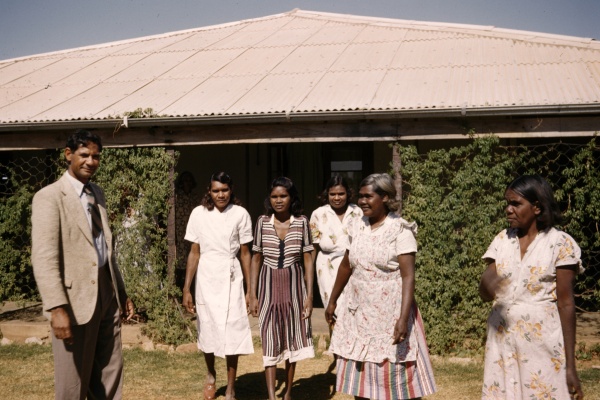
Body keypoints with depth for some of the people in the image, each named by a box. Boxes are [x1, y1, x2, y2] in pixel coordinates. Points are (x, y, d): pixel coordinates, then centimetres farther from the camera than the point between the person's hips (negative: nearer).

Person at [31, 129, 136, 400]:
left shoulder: (97, 194, 14)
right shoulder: (49, 197, -10)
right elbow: (44, 258, -18)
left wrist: (121, 291, 18)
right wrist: (57, 308, -25)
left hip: (107, 292, 7)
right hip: (75, 298, -7)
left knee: (110, 374, 14)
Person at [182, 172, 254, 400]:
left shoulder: (240, 214, -5)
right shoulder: (199, 213, -1)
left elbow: (245, 254, 0)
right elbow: (194, 253, 2)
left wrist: (250, 290, -1)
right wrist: (186, 289, -1)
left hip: (231, 278, -2)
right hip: (206, 277, 2)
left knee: (231, 331, -2)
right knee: (207, 329, 13)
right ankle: (211, 375, 39)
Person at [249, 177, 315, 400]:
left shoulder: (301, 222, -3)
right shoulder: (263, 222, -1)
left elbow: (308, 260, -2)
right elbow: (256, 259, 3)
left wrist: (310, 295, -7)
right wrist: (252, 295, 0)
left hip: (294, 286, 0)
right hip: (269, 286, 0)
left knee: (292, 339, 9)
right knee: (270, 341, -2)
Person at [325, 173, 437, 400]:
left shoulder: (400, 230, -12)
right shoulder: (357, 227, 5)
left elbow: (408, 276, -19)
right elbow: (346, 266, 17)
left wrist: (403, 317, -28)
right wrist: (333, 300, 22)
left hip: (389, 313, -6)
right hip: (358, 312, 6)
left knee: (397, 375, 1)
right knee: (358, 373, 13)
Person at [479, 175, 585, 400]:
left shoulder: (560, 243, -6)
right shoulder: (502, 240, 6)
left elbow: (566, 304, -7)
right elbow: (485, 294, 3)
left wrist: (570, 364, -8)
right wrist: (486, 285, -22)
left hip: (542, 343, -4)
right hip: (502, 340, 4)